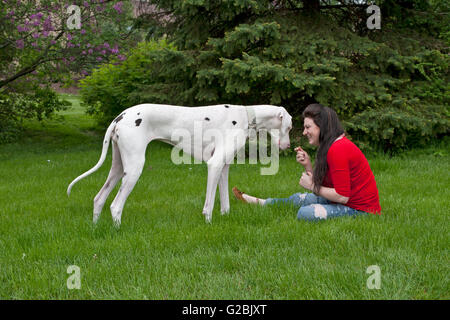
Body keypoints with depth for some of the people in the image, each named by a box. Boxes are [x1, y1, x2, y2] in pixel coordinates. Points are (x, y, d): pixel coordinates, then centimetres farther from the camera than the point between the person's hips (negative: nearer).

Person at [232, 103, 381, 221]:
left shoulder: (338, 150, -22)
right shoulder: (336, 145, 11)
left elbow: (342, 196, -24)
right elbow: (323, 184, 10)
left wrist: (312, 186, -11)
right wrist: (308, 165, -3)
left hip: (360, 210, -10)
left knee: (305, 213, -24)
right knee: (298, 199, 18)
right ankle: (257, 202, 35)